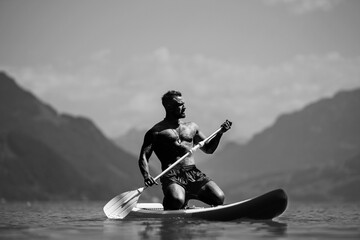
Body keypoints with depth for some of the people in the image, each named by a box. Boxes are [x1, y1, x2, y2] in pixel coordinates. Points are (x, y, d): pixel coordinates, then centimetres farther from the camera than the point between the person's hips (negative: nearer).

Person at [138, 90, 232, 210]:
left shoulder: (191, 127, 21)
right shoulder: (156, 131, 4)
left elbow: (208, 149, 28)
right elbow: (143, 157, -3)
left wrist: (220, 133, 12)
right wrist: (146, 175, -22)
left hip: (194, 173, 5)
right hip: (172, 175, -5)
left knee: (219, 198, -16)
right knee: (176, 202, -34)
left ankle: (189, 195, 9)